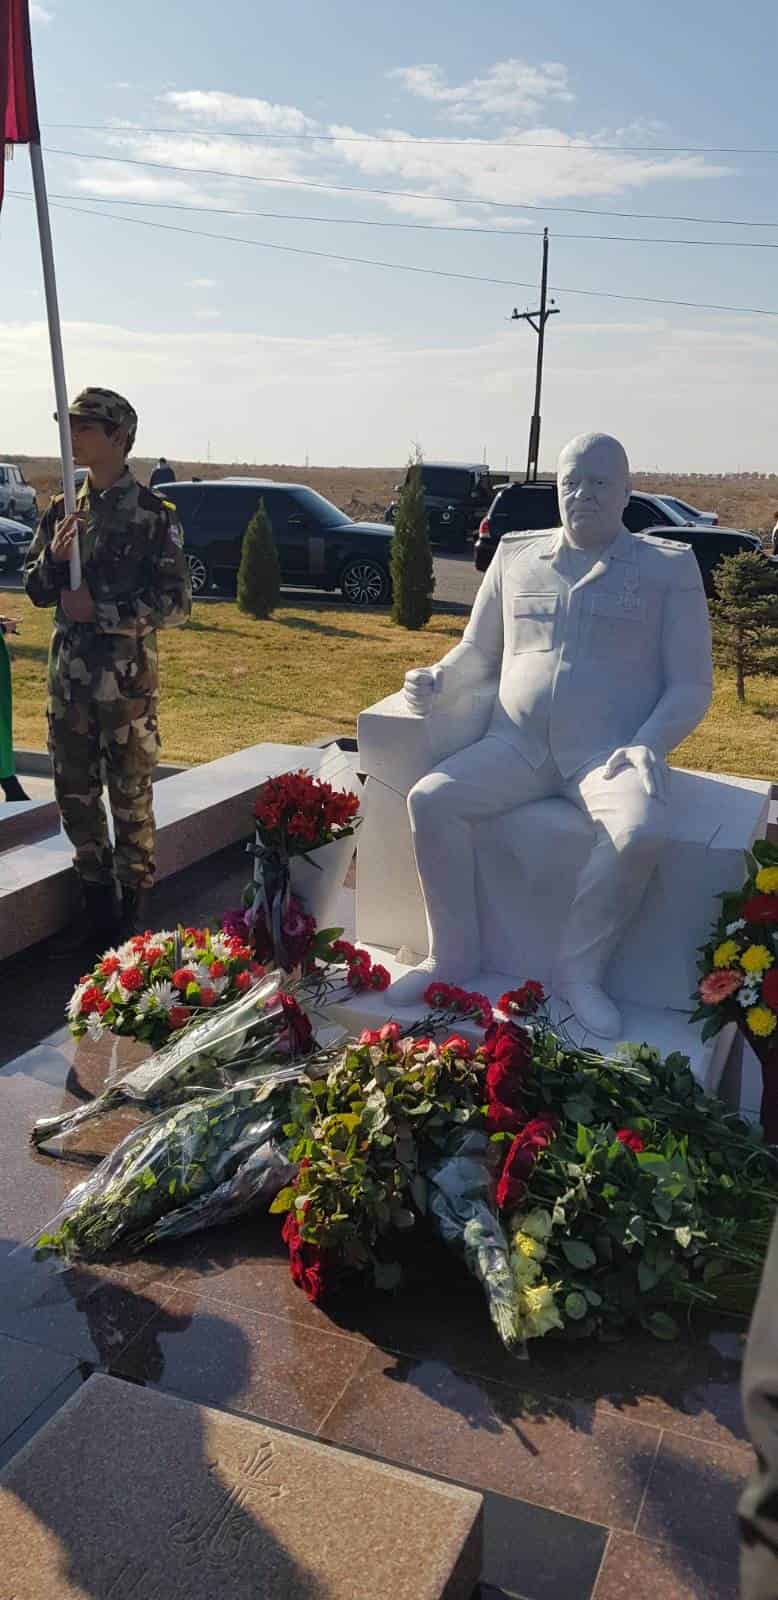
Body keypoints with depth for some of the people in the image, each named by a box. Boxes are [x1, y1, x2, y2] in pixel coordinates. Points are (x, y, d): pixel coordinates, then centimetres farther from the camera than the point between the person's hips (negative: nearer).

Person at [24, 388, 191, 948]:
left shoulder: (153, 514, -7)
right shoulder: (62, 509, 10)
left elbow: (176, 604, -11)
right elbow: (36, 590, 12)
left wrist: (100, 612, -16)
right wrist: (54, 556, -8)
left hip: (128, 678, -6)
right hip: (69, 675, 6)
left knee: (131, 797, 5)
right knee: (75, 795, 11)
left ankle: (132, 910, 20)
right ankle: (98, 905, 27)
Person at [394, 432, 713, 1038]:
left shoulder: (670, 568, 8)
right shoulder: (516, 555, 16)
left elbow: (692, 684, 4)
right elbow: (478, 650, 22)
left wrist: (648, 745, -15)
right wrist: (439, 679, -1)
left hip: (609, 753, -2)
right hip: (517, 745, 3)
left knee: (640, 834, -34)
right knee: (431, 800, -22)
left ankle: (580, 970, -12)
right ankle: (454, 956, -7)